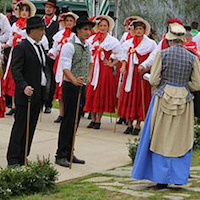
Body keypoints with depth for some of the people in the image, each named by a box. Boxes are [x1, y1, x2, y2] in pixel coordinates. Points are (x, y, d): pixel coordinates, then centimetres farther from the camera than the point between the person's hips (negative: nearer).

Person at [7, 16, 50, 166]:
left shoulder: (41, 47, 15)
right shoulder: (21, 48, -11)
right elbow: (15, 70, -18)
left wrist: (47, 84, 11)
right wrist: (24, 86, -30)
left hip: (39, 94, 8)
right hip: (26, 93, -8)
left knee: (31, 127, 10)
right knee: (20, 127, -5)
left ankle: (23, 158, 16)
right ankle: (13, 159, -1)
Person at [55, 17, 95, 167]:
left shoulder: (87, 46, 12)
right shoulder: (69, 46, -12)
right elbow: (65, 67, -21)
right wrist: (75, 80, -37)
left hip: (82, 87, 7)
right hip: (71, 86, -7)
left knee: (76, 120, 10)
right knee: (68, 121, -7)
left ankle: (69, 153, 17)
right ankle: (61, 155, -2)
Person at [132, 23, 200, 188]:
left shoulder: (162, 54, -6)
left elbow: (153, 80, -7)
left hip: (163, 99, -1)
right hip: (184, 101, 1)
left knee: (161, 139, 7)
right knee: (181, 140, 12)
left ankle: (162, 179, 9)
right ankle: (178, 176, 14)